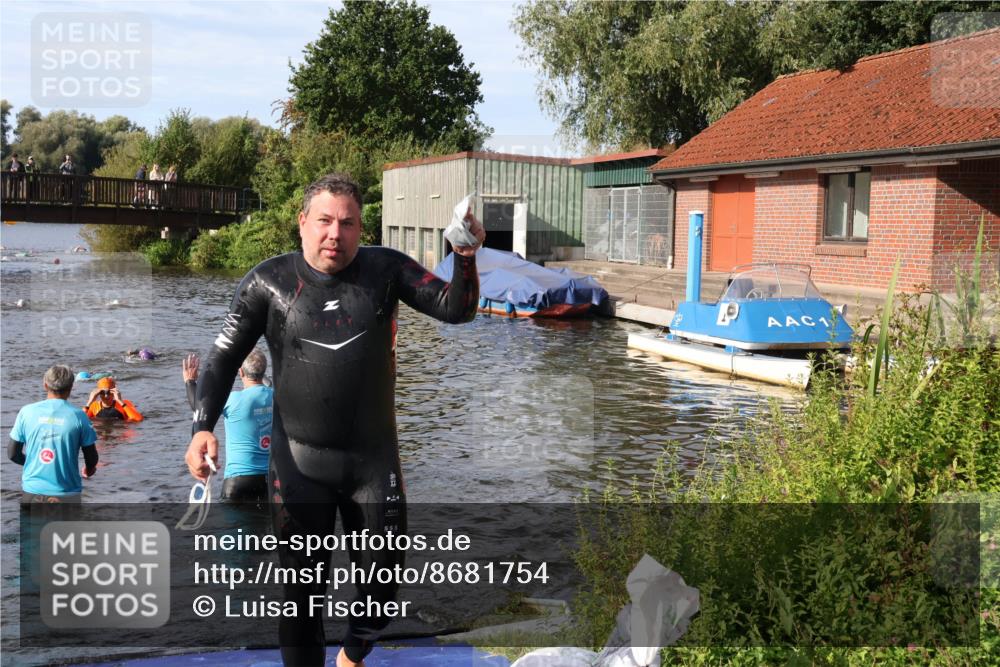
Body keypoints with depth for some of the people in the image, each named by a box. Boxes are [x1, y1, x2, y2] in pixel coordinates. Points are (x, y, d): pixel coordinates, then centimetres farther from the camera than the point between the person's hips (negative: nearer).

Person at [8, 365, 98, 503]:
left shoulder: (27, 412, -3)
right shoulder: (78, 416, -7)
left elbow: (12, 454, 3)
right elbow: (92, 458, -1)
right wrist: (88, 470, 23)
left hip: (33, 493, 2)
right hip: (67, 495, -2)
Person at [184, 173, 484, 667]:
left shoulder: (386, 269, -2)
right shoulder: (269, 282, -5)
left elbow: (455, 310, -7)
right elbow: (224, 358, -1)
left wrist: (466, 256, -25)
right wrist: (204, 427, -15)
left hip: (374, 459, 1)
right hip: (298, 461, -1)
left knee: (382, 584, 12)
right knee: (302, 592, 8)